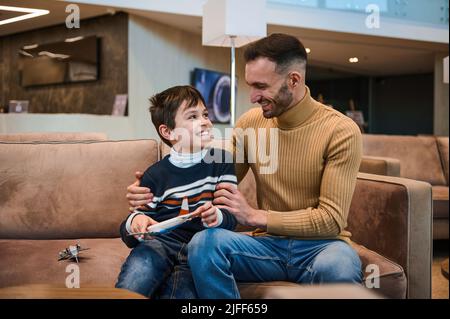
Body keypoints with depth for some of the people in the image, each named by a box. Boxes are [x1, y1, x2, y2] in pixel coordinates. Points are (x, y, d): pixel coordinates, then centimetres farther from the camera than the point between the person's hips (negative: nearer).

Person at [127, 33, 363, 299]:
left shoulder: (341, 131, -12)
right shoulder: (251, 122, 2)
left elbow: (331, 219, -15)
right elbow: (216, 183, 7)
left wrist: (255, 216, -22)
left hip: (320, 245, -3)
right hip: (268, 243, 3)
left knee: (337, 266, -38)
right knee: (203, 243, -25)